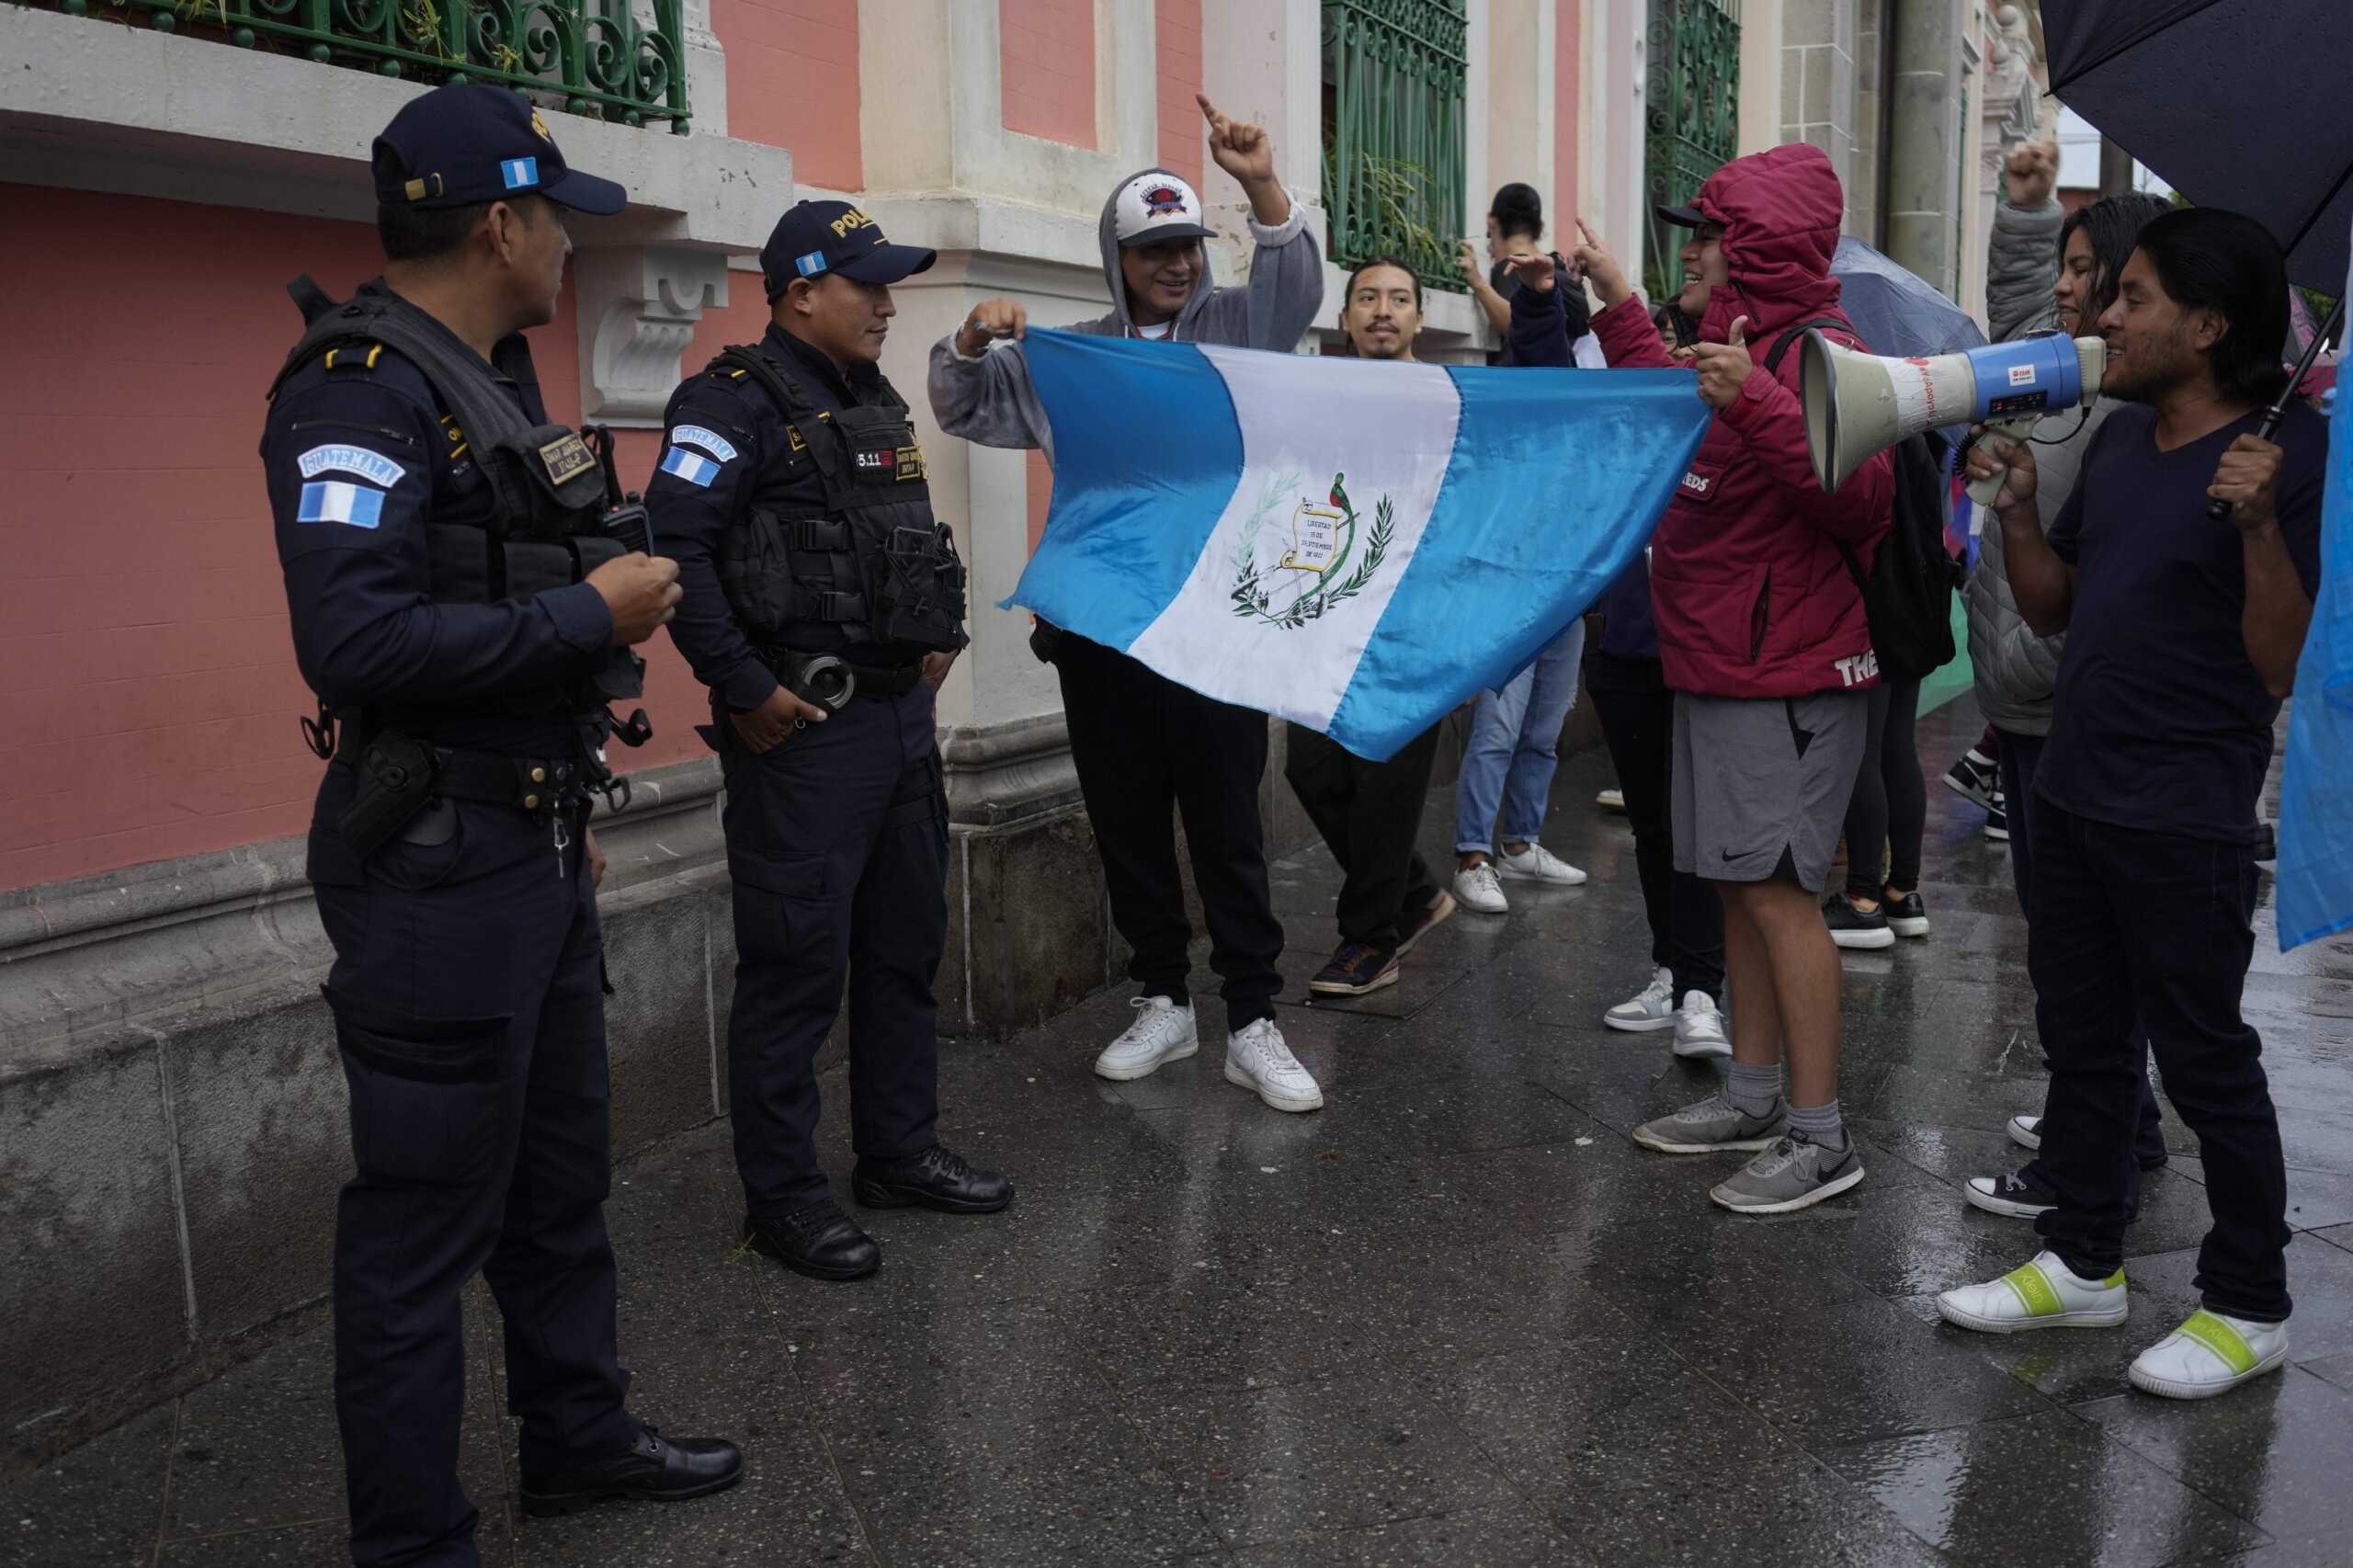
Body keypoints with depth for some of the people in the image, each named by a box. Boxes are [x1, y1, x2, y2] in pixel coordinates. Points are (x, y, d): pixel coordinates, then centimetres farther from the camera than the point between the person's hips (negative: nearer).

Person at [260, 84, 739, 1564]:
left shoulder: (492, 379, 13)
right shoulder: (359, 391, -17)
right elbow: (356, 642, -29)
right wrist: (592, 618, -20)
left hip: (535, 843, 10)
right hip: (436, 868, -10)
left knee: (562, 1174, 21)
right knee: (427, 1218, 2)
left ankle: (580, 1434, 39)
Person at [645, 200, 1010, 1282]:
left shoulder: (878, 406, 16)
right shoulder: (738, 402, -11)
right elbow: (674, 545, -21)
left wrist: (940, 636, 16)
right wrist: (743, 688, -21)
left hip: (900, 715, 9)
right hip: (801, 728, -9)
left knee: (906, 948, 15)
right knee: (797, 965, -2)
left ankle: (900, 1153, 30)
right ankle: (782, 1196, 11)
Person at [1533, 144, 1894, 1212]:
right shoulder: (1742, 342, 17)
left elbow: (1861, 496, -27)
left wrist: (1757, 403, -36)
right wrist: (1619, 307, 30)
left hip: (1788, 676, -10)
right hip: (1720, 668, 10)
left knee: (1777, 890, -9)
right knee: (1740, 885, 13)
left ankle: (1820, 1137, -2)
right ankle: (1754, 1099, 22)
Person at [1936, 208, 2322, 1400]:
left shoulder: (2289, 456, -15)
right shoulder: (2122, 439, 7)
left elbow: (2280, 665, -19)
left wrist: (2259, 523, -31)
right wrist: (2017, 504, -2)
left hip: (2182, 823, -8)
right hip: (2073, 794, 8)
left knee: (2205, 1062, 4)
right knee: (2081, 1036, 17)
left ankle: (2247, 1308, 22)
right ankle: (2083, 1262, 32)